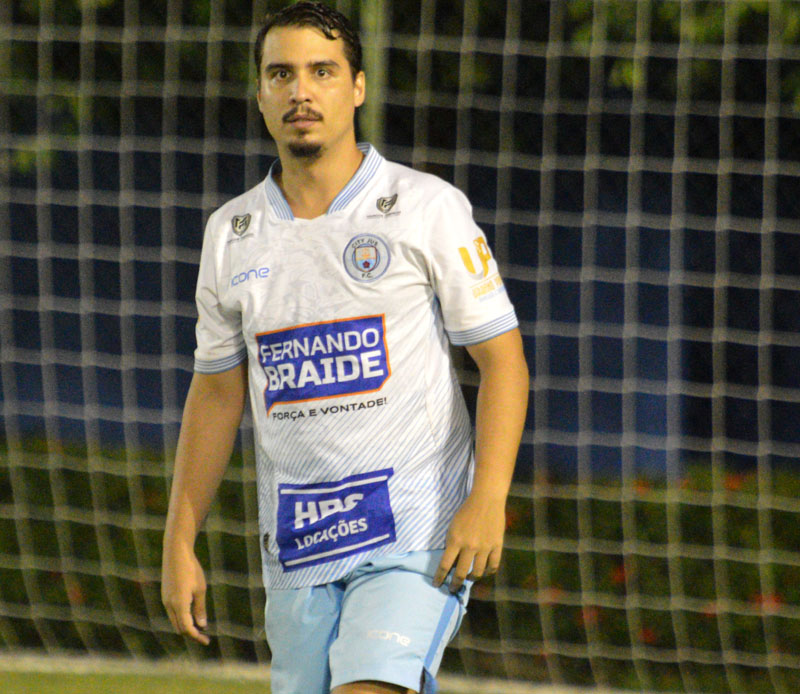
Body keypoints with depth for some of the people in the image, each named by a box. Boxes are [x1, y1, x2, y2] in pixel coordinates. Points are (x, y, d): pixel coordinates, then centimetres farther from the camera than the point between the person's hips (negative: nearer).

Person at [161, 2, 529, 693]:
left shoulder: (428, 208, -3)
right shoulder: (232, 233, 10)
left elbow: (502, 359, -4)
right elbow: (216, 392, 17)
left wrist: (489, 500, -16)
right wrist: (179, 543, 11)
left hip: (417, 533, -5)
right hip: (296, 547, 5)